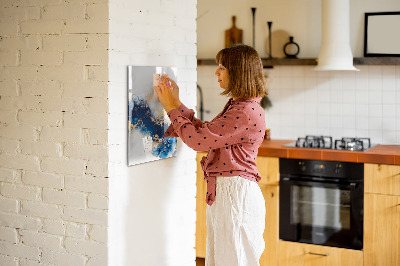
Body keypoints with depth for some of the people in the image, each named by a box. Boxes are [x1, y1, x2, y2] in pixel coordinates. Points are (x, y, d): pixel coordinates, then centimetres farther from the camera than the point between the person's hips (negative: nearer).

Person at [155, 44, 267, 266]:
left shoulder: (247, 112, -20)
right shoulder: (236, 106, 13)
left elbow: (198, 140, -19)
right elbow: (205, 131, 18)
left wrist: (172, 108, -8)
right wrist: (177, 103, 14)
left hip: (236, 195, -10)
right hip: (223, 191, 10)